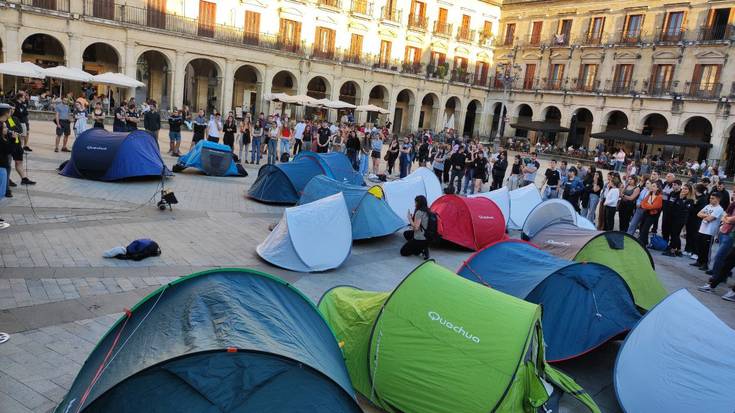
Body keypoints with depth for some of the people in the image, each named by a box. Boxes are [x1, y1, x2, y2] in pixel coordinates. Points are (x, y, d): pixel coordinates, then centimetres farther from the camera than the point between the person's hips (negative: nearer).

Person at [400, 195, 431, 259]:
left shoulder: (419, 212, -20)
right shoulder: (427, 212, 7)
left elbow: (416, 227, -22)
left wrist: (409, 218, -10)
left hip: (419, 239, -8)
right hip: (427, 237, 8)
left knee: (403, 252, 6)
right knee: (406, 234, 30)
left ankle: (421, 250, -8)